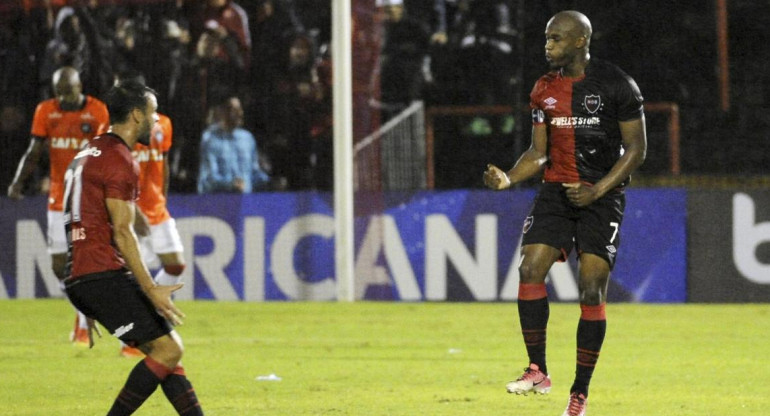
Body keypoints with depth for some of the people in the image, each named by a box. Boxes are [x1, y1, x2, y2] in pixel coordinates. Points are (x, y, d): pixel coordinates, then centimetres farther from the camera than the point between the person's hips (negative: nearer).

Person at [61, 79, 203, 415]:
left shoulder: (89, 154, 22)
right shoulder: (120, 160, -10)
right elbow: (122, 233, -15)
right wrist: (151, 290, -15)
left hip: (79, 278, 10)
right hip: (105, 275, -10)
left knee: (166, 349, 10)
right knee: (168, 349, -11)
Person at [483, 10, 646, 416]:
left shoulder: (617, 85, -7)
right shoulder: (545, 89, 8)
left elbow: (637, 148, -6)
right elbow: (539, 152, 12)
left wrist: (597, 191, -15)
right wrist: (508, 179, -7)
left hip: (602, 198, -4)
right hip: (556, 192, 4)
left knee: (591, 290, -8)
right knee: (530, 269, -15)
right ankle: (538, 370, -5)